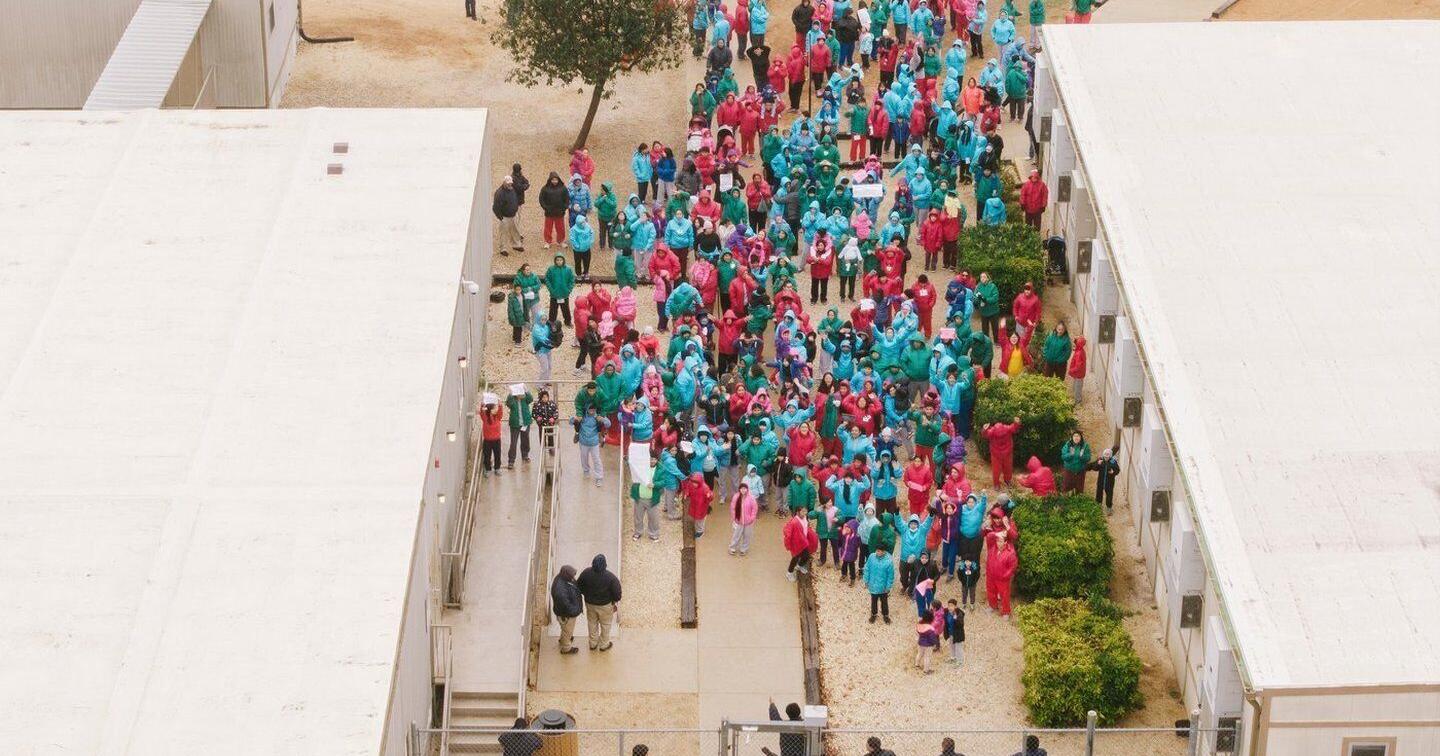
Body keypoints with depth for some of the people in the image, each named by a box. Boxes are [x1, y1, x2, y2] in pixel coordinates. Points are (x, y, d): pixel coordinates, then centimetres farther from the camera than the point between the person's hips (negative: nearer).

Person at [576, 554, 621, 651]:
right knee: (605, 625, 23)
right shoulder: (610, 577, -32)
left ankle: (593, 644, 44)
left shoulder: (586, 573, -24)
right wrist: (615, 603, 1)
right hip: (605, 605, -3)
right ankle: (604, 645, 42)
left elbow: (579, 586, -8)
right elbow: (617, 592, -20)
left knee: (592, 623, 27)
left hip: (590, 603, 3)